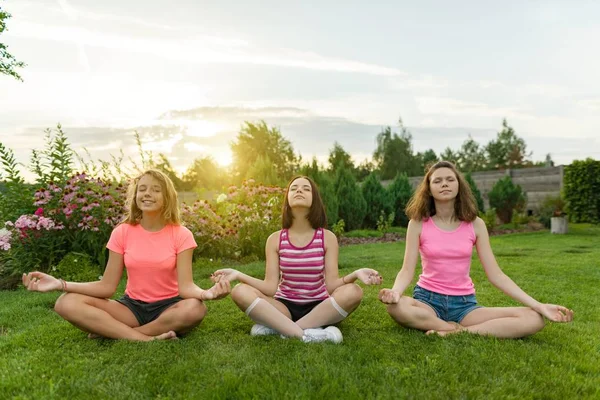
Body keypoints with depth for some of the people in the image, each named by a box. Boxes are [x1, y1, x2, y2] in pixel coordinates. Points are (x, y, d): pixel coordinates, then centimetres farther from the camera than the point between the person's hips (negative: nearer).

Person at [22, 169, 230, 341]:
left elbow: (185, 286, -16)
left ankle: (110, 331, -21)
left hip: (168, 306, -1)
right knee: (67, 303, -20)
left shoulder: (181, 235, -8)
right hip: (132, 306, 2)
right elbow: (107, 286, -4)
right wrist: (61, 284, -18)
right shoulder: (122, 233, -2)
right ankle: (145, 339, -28)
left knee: (195, 308, -37)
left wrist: (204, 293, -40)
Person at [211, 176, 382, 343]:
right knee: (240, 292, -24)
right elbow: (270, 288, -7)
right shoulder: (275, 239, -2)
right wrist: (238, 275, -19)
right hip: (284, 308, 0)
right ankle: (306, 334, -31)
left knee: (352, 292, -30)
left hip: (319, 308, 0)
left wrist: (355, 274, -29)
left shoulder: (328, 238, -4)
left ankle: (276, 326, -25)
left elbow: (331, 285, -10)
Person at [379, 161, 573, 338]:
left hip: (464, 304, 2)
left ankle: (456, 332, -21)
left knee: (533, 319, -19)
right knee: (397, 307, -38)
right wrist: (395, 292, -32)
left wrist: (539, 306, -7)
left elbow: (495, 275, 1)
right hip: (428, 300, -2)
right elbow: (407, 270, -8)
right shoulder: (418, 223, -4)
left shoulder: (475, 224, 1)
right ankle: (458, 328, -17)